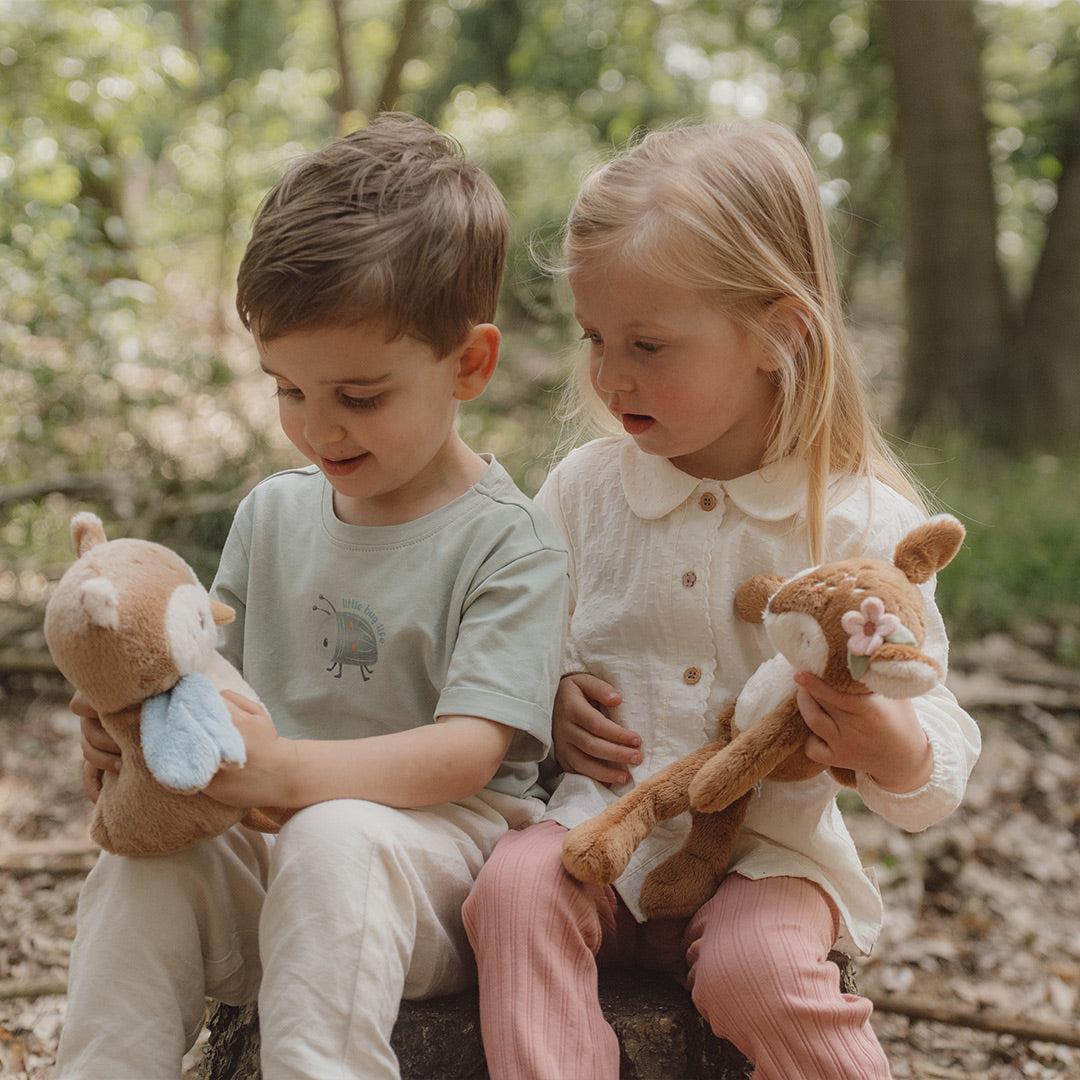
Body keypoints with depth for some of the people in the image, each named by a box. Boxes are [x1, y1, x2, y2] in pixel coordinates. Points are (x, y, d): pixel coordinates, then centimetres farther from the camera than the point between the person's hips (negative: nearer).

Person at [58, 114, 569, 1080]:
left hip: (442, 863, -5)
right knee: (142, 865, -26)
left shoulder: (507, 545, -7)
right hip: (273, 868, 5)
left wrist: (288, 770, -33)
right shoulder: (273, 513, 13)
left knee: (336, 840, -36)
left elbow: (468, 751, -18)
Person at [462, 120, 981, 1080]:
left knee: (757, 969, -31)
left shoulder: (864, 520, -7)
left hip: (768, 851, -2)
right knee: (515, 886, -28)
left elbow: (939, 740, -3)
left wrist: (894, 751, -27)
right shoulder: (583, 487, 3)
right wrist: (547, 705, -5)